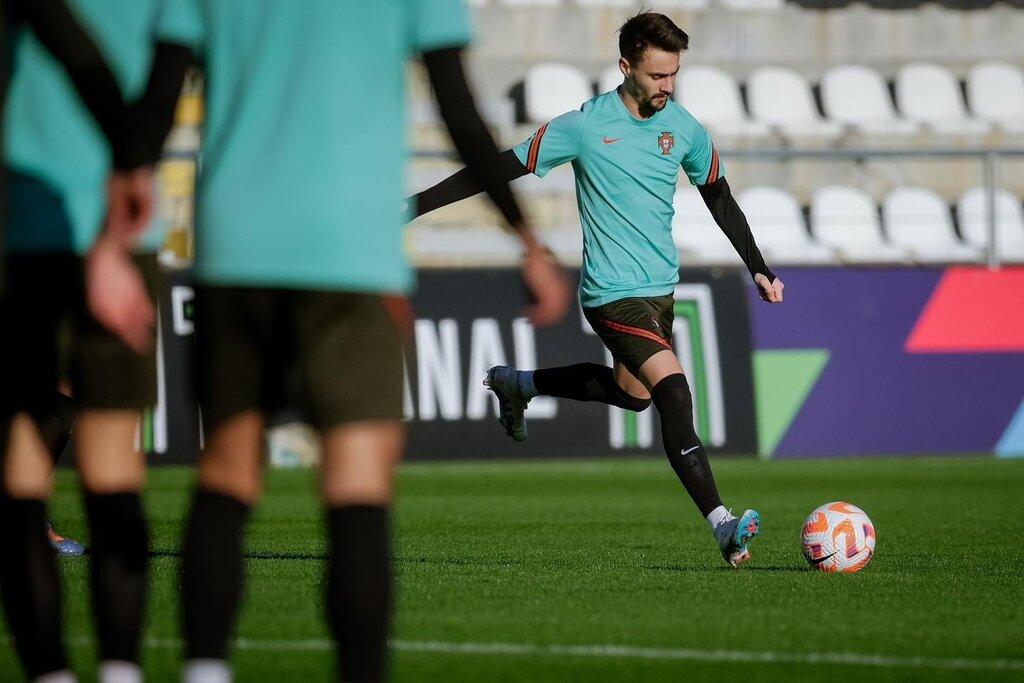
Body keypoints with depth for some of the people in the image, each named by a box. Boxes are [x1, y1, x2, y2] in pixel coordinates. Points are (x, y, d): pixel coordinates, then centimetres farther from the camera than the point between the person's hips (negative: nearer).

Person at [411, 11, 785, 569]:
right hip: (613, 292, -7)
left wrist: (758, 269, 16)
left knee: (631, 391, 23)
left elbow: (719, 199, 18)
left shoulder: (684, 129, 2)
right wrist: (416, 206, -9)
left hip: (661, 285, 7)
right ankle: (722, 526, -26)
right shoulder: (584, 126, -13)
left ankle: (516, 385, 45)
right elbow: (501, 169, -7)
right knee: (674, 393, -22)